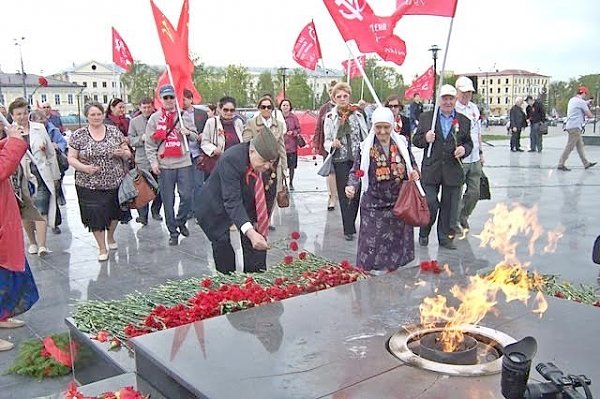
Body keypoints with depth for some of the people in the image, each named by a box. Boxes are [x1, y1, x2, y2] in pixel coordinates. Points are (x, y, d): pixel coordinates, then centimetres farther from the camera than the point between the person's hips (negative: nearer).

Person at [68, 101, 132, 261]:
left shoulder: (114, 131, 3)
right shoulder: (78, 135, -1)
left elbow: (128, 153, 8)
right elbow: (71, 158, 1)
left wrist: (123, 153, -15)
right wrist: (84, 167, -17)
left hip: (115, 182, 2)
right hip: (90, 185, -2)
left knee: (114, 212, 14)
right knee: (96, 216, -2)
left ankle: (110, 237, 42)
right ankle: (102, 248, 15)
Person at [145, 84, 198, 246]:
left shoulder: (184, 116, 9)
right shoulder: (154, 118, 5)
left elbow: (195, 137, 14)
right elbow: (149, 143, 3)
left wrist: (188, 132, -8)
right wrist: (153, 162, -7)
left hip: (184, 163, 1)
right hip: (164, 165, -1)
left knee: (186, 196, -2)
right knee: (168, 200, 2)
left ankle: (180, 221, 25)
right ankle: (173, 231, 13)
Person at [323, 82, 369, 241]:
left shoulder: (357, 114, 6)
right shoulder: (330, 117, 5)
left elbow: (366, 136, 7)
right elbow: (326, 141, 5)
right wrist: (332, 144, -18)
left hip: (358, 159, 1)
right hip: (341, 160, -1)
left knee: (357, 192, 3)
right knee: (345, 194, -1)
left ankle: (351, 224, 20)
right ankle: (349, 229, 4)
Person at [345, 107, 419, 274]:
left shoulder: (402, 143, 3)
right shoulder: (366, 147, -4)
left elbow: (412, 164, 15)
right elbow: (356, 171, -3)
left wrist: (415, 172, -7)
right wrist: (352, 186, -22)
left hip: (399, 203, 3)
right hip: (374, 204, -2)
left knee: (396, 239, 10)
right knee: (373, 241, -3)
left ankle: (392, 268, 27)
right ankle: (373, 270, 12)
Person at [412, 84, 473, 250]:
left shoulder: (464, 121, 8)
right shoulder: (426, 117, 4)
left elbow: (469, 143, 13)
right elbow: (415, 140, 5)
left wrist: (464, 149, -9)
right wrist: (425, 139, -17)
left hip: (453, 170, 2)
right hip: (431, 170, -2)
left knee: (449, 207, 8)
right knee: (430, 204, 0)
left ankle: (446, 237, 23)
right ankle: (423, 234, 23)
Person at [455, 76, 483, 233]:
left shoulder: (474, 108, 13)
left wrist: (481, 152, 21)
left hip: (475, 159, 7)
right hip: (458, 160, -7)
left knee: (474, 192, 12)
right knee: (456, 193, 1)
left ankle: (463, 217, 32)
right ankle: (454, 223, 16)